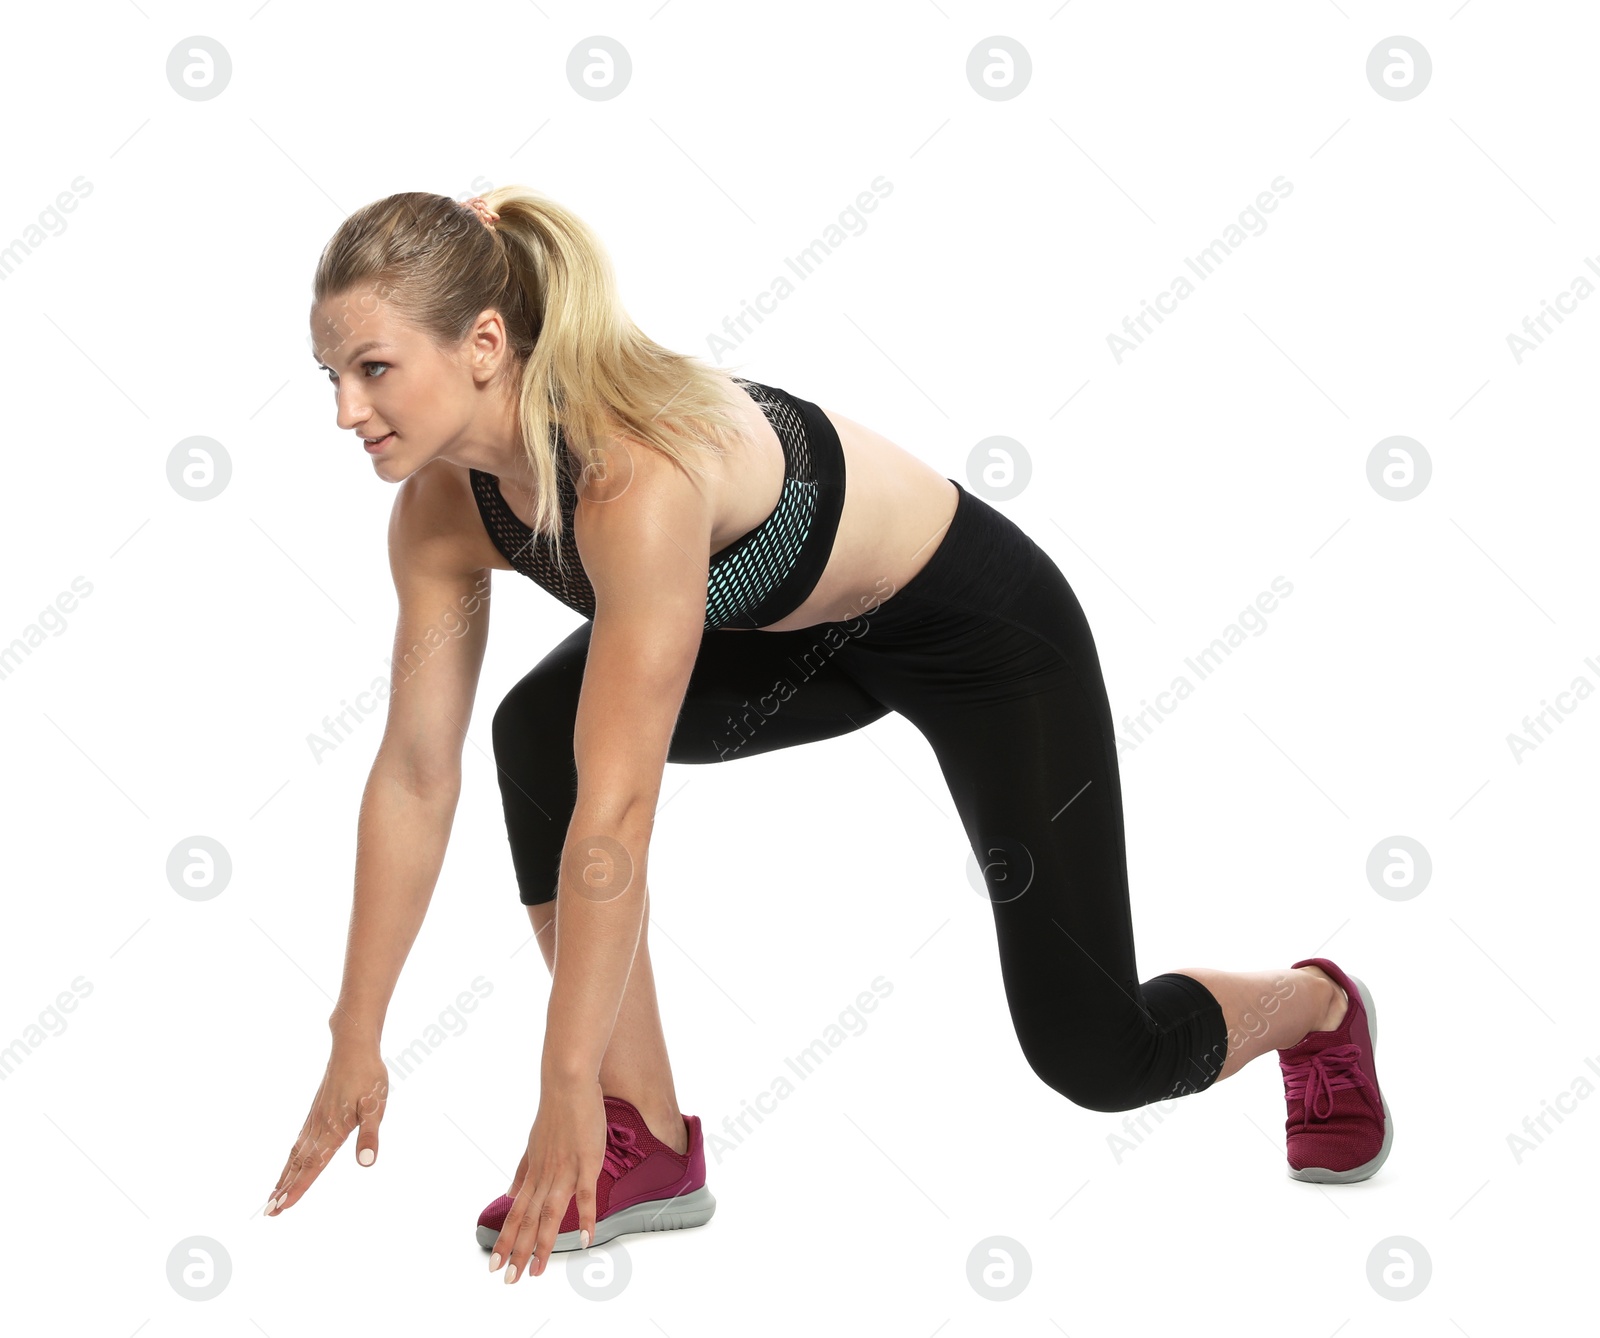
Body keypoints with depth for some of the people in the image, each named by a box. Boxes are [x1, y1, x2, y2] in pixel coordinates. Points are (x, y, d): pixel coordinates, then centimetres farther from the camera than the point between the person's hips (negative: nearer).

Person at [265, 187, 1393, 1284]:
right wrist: (357, 1042, -9)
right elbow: (416, 774, -11)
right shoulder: (445, 506, -16)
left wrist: (565, 1088, -38)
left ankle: (1318, 1007, 34)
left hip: (982, 624, -7)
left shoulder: (639, 473, -40)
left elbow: (615, 810, -41)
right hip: (808, 632, 7)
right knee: (537, 735, -18)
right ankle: (647, 1142, -6)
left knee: (1095, 1056, -1)